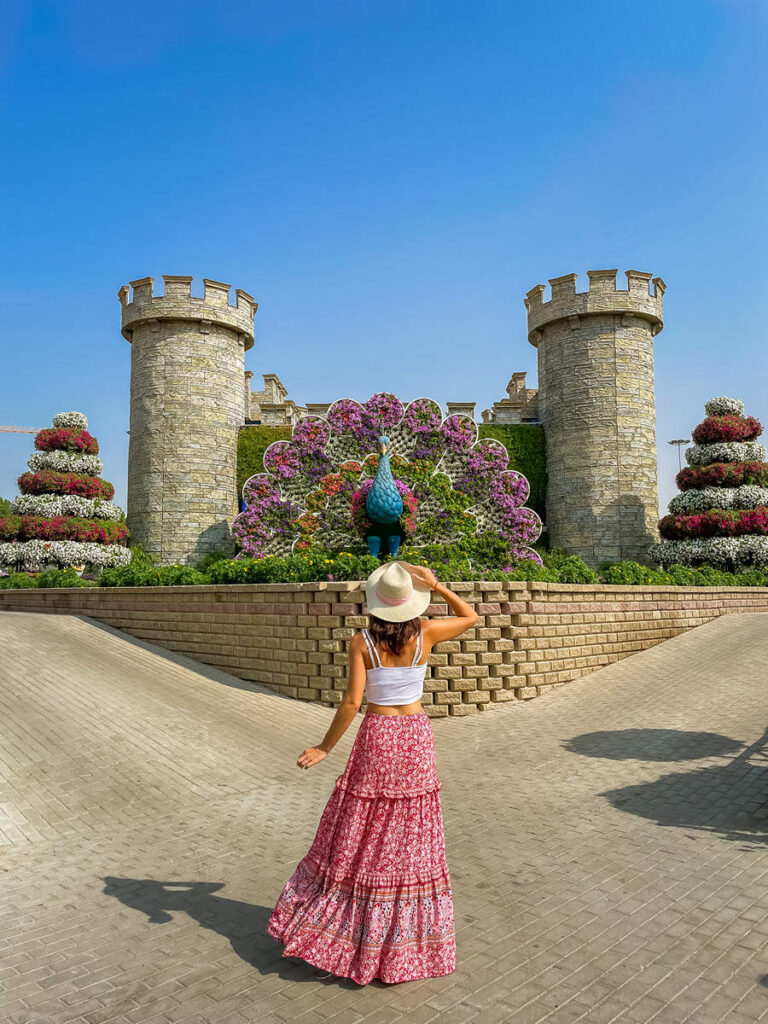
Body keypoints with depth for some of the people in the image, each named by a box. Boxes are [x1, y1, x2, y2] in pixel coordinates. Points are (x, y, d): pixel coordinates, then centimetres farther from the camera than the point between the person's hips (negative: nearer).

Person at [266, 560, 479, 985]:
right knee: (412, 839, 12)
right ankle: (406, 941, 25)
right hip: (416, 736, 2)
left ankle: (326, 927, 26)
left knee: (358, 837, 12)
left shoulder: (362, 642, -13)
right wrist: (437, 587, 0)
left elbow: (352, 701, -16)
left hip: (375, 736, -1)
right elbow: (470, 617, 8)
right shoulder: (425, 633, -8)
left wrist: (326, 747, -6)